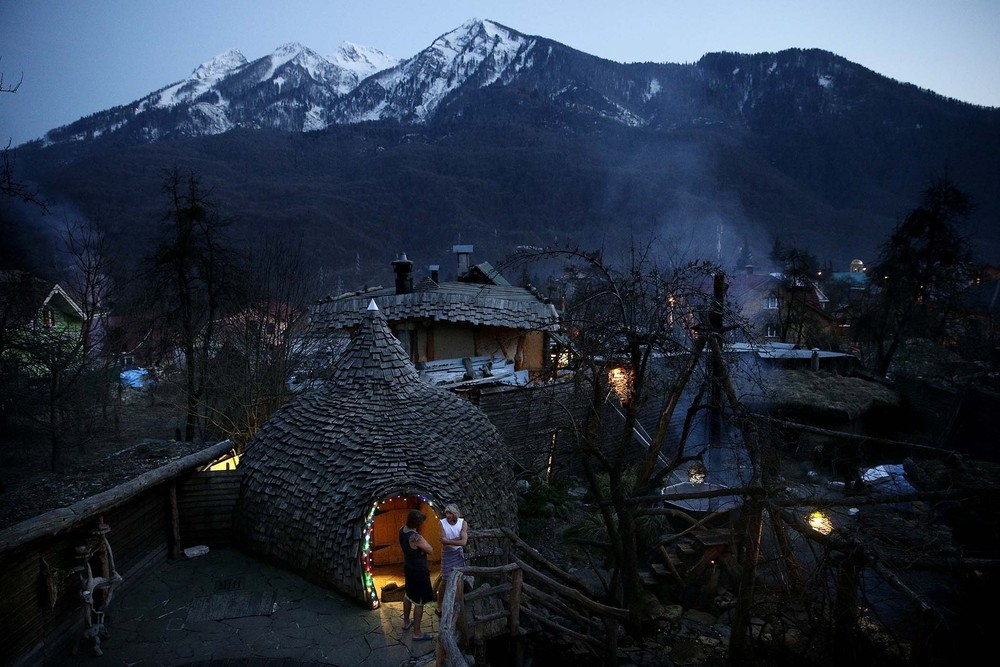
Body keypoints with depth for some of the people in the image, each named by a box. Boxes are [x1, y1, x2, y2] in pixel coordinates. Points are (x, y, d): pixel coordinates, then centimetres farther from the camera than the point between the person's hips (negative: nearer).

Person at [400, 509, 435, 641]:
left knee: (409, 595, 28)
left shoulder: (402, 530, -7)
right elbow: (430, 550, -23)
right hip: (419, 572, -9)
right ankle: (417, 633, 18)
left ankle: (406, 622, 46)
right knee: (419, 602, 6)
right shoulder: (415, 538, -34)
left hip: (408, 568, 9)